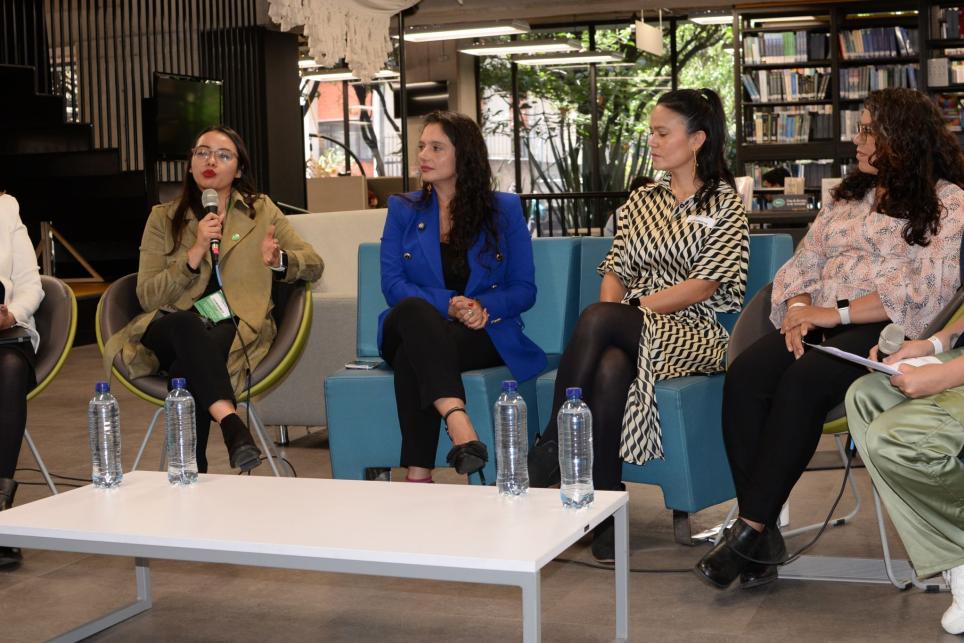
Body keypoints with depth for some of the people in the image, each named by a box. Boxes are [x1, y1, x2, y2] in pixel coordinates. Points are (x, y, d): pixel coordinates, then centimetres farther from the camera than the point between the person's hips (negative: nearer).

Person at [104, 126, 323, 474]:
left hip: (236, 331, 0)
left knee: (188, 370, -35)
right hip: (171, 331, 0)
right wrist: (195, 253, -10)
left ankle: (192, 477, -34)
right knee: (187, 323, -39)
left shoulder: (261, 211, 15)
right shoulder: (163, 218, 13)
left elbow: (314, 264, 13)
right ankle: (230, 422, -52)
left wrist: (279, 261, -11)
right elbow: (147, 297, 4)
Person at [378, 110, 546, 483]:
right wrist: (450, 305, -17)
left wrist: (481, 306, -17)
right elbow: (392, 285, 1)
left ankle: (418, 474, -40)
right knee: (413, 310, -39)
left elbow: (524, 289, 5)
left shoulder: (504, 210, 11)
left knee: (411, 356, -36)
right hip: (413, 330, 1)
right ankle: (458, 422, -57)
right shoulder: (403, 211, 13)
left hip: (484, 337, -1)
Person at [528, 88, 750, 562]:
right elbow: (614, 272, 16)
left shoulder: (725, 204, 6)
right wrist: (611, 313, -7)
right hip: (629, 330, 4)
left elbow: (703, 286, -6)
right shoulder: (641, 200, 23)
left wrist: (628, 309, -13)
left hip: (690, 332, -4)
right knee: (610, 370, -36)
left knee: (596, 318, -35)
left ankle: (549, 450, -32)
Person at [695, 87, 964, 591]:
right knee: (744, 374, -26)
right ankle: (762, 535, -27)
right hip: (820, 323, 6)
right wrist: (799, 306, -5)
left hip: (885, 329, -6)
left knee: (803, 381, -35)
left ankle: (751, 529, -28)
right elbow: (805, 262, 18)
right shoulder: (849, 196, 25)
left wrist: (836, 313, -15)